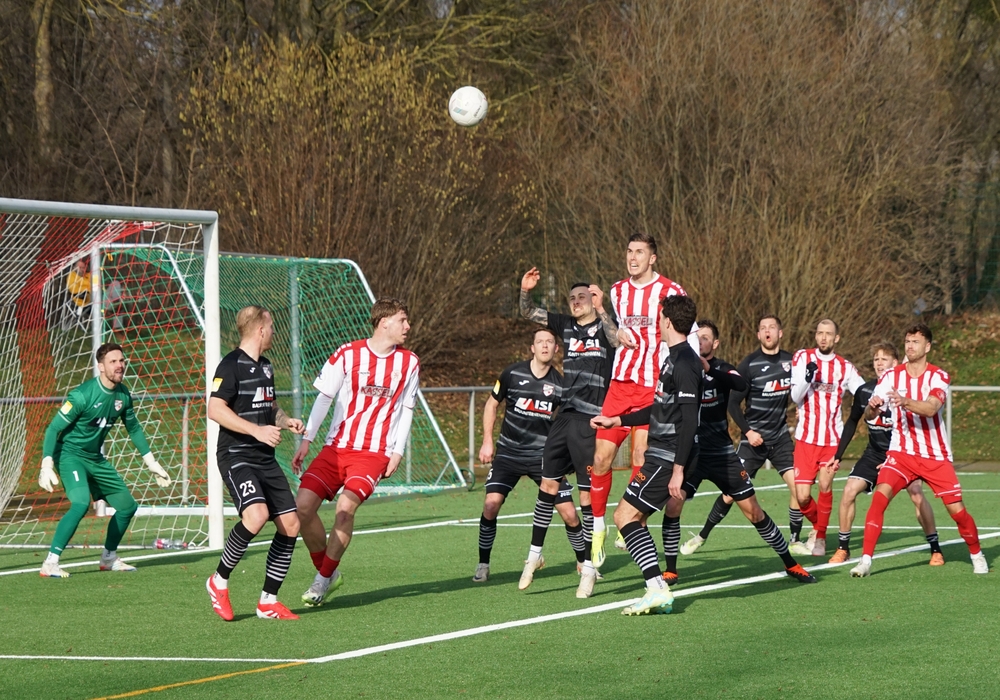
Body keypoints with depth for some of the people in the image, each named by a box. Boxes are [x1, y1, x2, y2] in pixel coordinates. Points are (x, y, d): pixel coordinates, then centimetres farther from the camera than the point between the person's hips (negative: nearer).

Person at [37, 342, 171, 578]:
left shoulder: (123, 395, 0)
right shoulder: (83, 395, -22)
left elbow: (134, 428, 16)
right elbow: (53, 429, -20)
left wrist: (151, 463, 17)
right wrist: (47, 465, -30)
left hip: (96, 459, 8)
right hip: (70, 455, -8)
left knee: (127, 505, 10)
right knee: (81, 503, -30)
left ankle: (109, 558, 31)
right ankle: (50, 564, -27)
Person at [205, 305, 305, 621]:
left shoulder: (266, 366, 17)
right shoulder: (231, 365, -10)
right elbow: (215, 409, -19)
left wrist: (286, 421, 11)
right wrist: (257, 430, -24)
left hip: (265, 458, 9)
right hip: (236, 456, -9)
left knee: (290, 524, 0)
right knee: (256, 513, -29)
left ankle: (268, 602, 10)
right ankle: (219, 581, -10)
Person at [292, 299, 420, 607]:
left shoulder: (409, 363, 5)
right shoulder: (347, 354, -2)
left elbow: (405, 410, 11)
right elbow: (324, 397, 4)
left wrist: (397, 452, 0)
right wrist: (306, 440, -1)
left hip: (375, 453, -1)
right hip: (336, 447, 1)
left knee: (346, 506, -23)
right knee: (303, 506, -12)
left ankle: (323, 579, -6)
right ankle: (329, 572, 9)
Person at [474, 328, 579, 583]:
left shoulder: (560, 383, -3)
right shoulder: (512, 373, -4)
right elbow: (492, 404, 9)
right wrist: (487, 441, 3)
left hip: (543, 456, 0)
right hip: (509, 453, 0)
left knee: (569, 513, -6)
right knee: (491, 504, -16)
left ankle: (584, 563, 17)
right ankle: (483, 564, 2)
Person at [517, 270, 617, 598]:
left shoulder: (604, 326, -4)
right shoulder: (566, 325, 12)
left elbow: (618, 341, -26)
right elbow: (529, 313, 12)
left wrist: (600, 309, -32)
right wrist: (525, 290, -7)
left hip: (591, 421, -6)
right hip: (565, 416, 6)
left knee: (588, 494, -4)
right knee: (548, 484, 9)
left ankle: (589, 568, 3)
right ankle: (534, 554, 21)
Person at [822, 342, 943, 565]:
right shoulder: (864, 391, -4)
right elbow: (852, 423, 11)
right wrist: (838, 456, 11)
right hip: (874, 453, 4)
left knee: (917, 495, -20)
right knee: (849, 491, -11)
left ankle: (935, 549, -5)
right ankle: (842, 548, 3)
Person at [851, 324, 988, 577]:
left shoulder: (938, 376, -8)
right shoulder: (891, 377, -1)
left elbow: (931, 408, -27)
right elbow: (869, 415, -8)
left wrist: (905, 402, -46)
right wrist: (872, 407, -32)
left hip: (936, 456, -1)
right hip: (901, 453, 1)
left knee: (957, 511, -2)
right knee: (880, 495, -23)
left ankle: (977, 555, 26)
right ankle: (866, 560, -22)